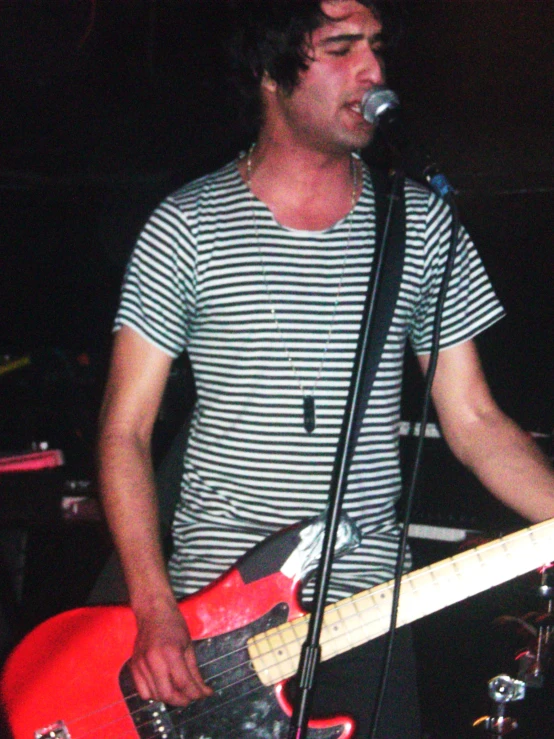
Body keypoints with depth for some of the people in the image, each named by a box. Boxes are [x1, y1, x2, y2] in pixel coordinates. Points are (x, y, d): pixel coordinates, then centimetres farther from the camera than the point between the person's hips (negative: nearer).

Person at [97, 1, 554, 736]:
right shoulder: (188, 227, -3)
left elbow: (472, 419, 6)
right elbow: (126, 428, -3)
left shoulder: (421, 223, 4)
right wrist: (156, 614, -13)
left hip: (368, 615, 2)